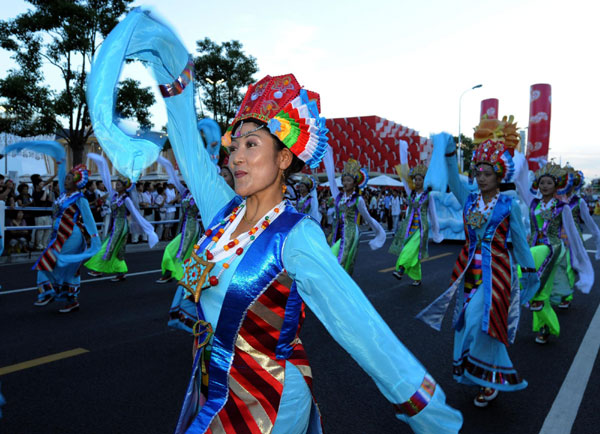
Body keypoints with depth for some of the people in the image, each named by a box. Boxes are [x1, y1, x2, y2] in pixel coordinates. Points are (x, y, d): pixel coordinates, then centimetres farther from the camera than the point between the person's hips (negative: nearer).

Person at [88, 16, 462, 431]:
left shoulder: (297, 237, -21)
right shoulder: (223, 211, -3)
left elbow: (360, 324, -21)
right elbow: (190, 148, 8)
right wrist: (176, 76, 13)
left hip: (268, 400, -6)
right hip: (211, 389, 6)